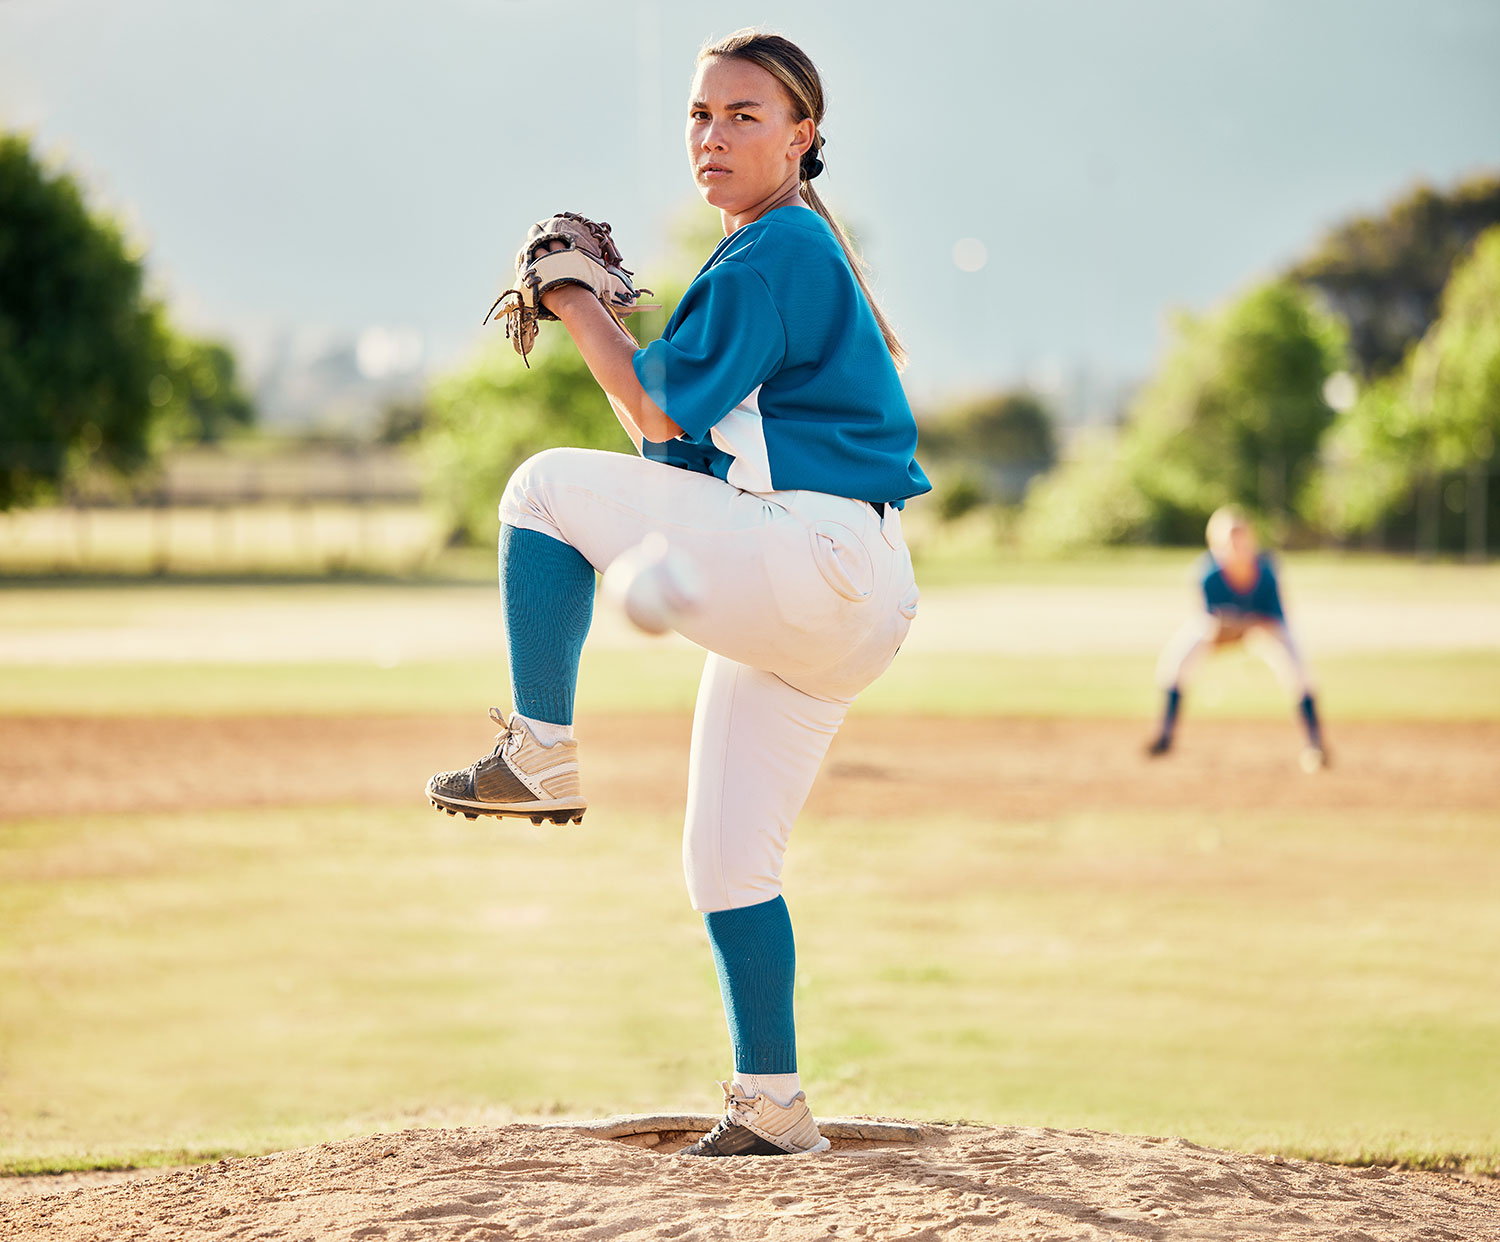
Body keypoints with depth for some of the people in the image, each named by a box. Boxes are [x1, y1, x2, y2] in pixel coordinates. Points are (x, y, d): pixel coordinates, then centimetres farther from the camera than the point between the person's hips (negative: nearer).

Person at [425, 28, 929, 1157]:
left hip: (810, 558, -10)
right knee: (727, 862, 11)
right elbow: (683, 438, 23)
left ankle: (540, 753, -5)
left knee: (548, 485, -7)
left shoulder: (778, 252, -8)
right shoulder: (779, 257, 23)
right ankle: (772, 1108, 12)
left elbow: (666, 415, -12)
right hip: (835, 602, 10)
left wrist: (582, 308, -1)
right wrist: (602, 318, 14)